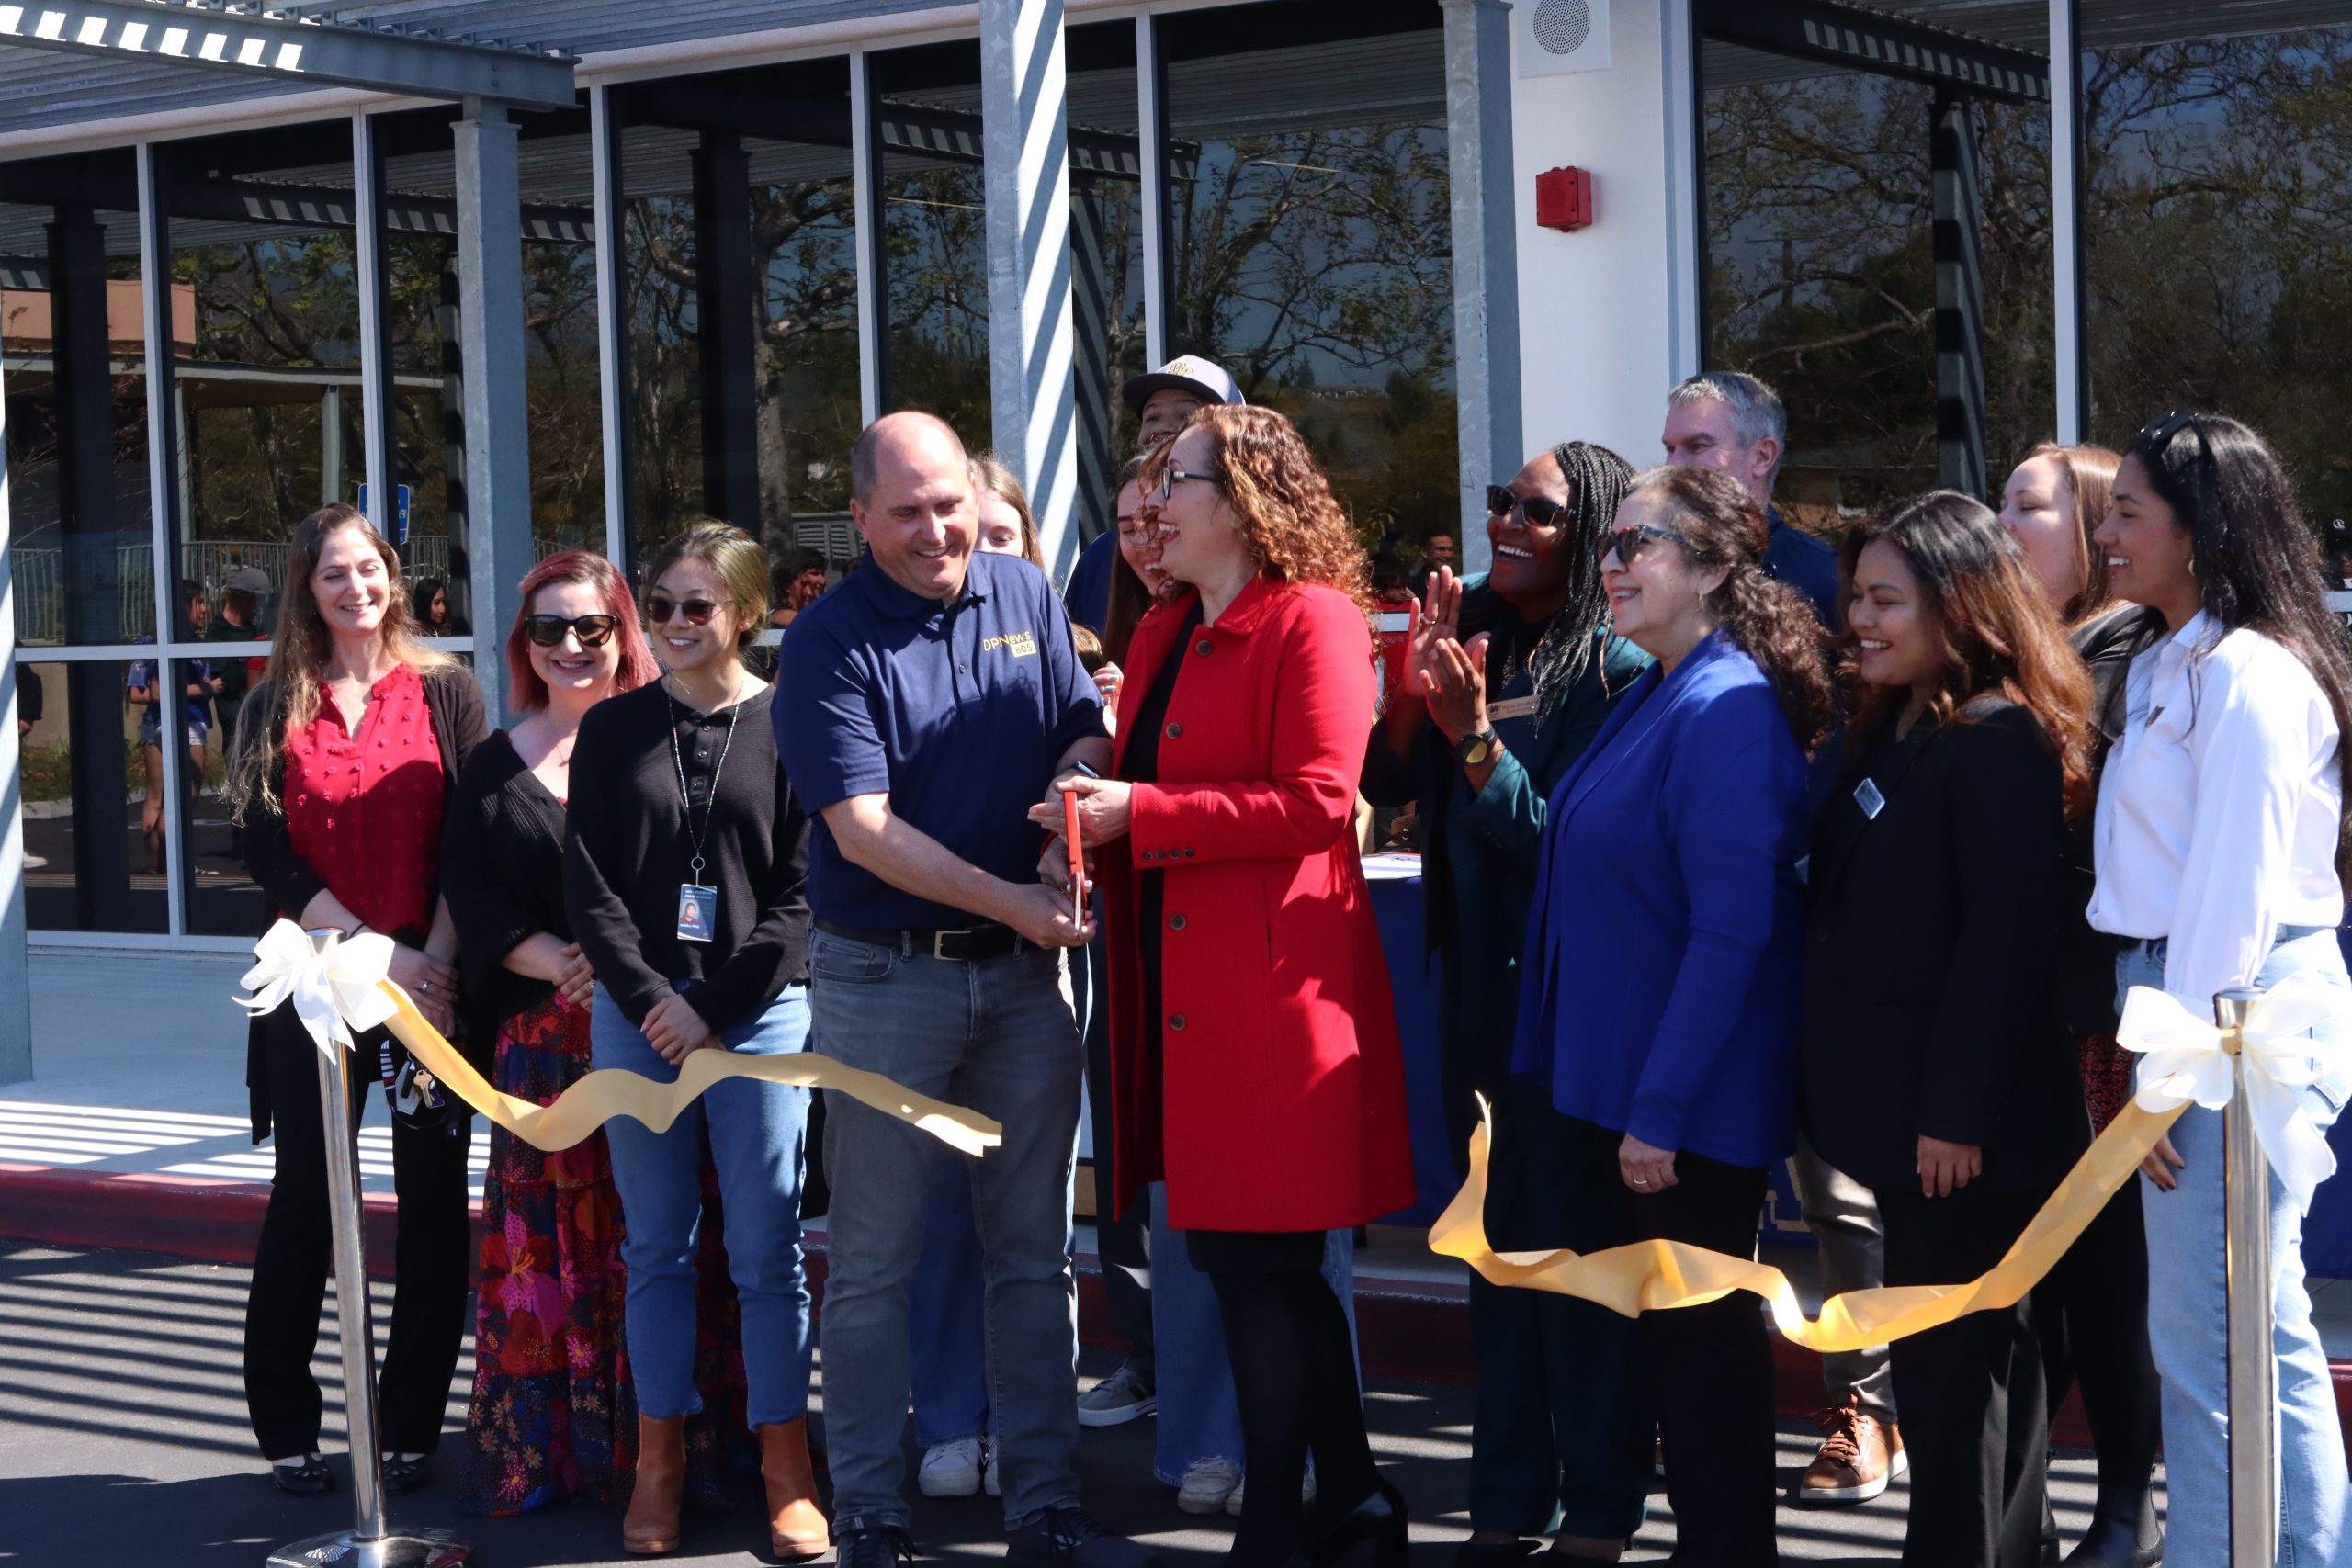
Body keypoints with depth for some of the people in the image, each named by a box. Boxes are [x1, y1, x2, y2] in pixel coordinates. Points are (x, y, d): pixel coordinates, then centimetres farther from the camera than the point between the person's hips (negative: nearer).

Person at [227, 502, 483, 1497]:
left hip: (431, 982, 0)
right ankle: (285, 1427, 13)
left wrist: (435, 963, -12)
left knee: (433, 1197, 1)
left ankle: (411, 1429, 10)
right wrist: (377, 954, -12)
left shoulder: (445, 692, 5)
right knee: (306, 1195, 3)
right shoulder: (276, 708, 7)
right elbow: (267, 854, -1)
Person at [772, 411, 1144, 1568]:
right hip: (886, 979, -4)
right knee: (873, 1263, 2)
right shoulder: (830, 643, -9)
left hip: (1025, 973, 5)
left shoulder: (1028, 598, 6)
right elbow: (864, 831, -15)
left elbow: (1084, 730, 11)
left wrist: (1082, 772, -13)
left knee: (1033, 1254, 10)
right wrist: (1007, 900, -22)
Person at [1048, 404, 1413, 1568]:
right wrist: (1092, 822, 2)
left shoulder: (1312, 621, -7)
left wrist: (1139, 814, -17)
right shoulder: (1161, 637, 18)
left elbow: (1316, 800, -17)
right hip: (1179, 984, 8)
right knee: (1274, 1270, 13)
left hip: (1273, 988, -8)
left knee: (1256, 1263, -3)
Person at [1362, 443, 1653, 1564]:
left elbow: (1559, 837, -16)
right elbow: (1387, 785, 6)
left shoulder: (1616, 667, -12)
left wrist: (1473, 734, -24)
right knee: (1499, 1240, 13)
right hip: (1475, 979, 7)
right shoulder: (1469, 627, 7)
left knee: (1577, 1247, 1)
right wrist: (1417, 693, -9)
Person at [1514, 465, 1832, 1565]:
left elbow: (1732, 930, -23)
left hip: (1690, 1102, -9)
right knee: (1668, 1335, 16)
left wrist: (1660, 1107, -22)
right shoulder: (1652, 696, 10)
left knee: (1702, 1340, 2)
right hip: (1621, 1081, 9)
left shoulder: (1725, 710, -18)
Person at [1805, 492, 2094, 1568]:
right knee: (1983, 1357, 16)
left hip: (1965, 1119, -9)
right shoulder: (1890, 731, 13)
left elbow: (2004, 939, -20)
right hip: (1904, 1106, 9)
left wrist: (1957, 1111, -21)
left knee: (1952, 1367, -3)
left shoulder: (2001, 742, -14)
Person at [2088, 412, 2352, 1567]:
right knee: (2249, 1331, 16)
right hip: (2179, 996, 10)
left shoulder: (2248, 677, -14)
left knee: (2218, 1334, -6)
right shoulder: (2164, 667, 15)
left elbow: (2235, 888, -18)